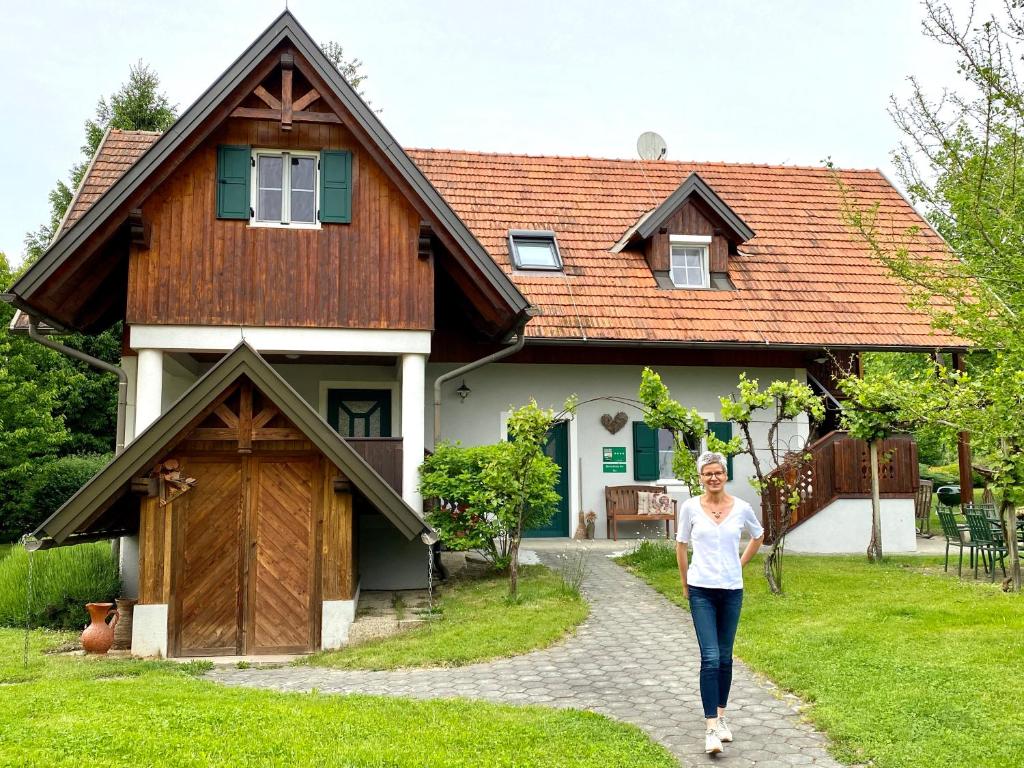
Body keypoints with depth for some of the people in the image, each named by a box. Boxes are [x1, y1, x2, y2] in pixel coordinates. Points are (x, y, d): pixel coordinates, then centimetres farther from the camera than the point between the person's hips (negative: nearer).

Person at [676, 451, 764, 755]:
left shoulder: (741, 508, -3)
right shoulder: (690, 507, -6)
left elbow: (758, 536, 17)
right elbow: (681, 544, 6)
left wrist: (740, 564, 13)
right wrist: (685, 583, 9)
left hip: (732, 590, 2)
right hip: (701, 591, -2)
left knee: (725, 657, 11)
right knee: (710, 658, -10)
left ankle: (721, 717, 27)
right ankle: (711, 729, -7)